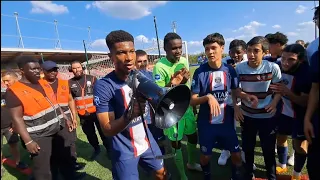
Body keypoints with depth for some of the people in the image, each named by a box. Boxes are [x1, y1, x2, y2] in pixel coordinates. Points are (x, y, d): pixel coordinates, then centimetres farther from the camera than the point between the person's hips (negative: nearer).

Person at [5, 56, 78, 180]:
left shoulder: (44, 83, 7)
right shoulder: (14, 91, -13)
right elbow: (17, 118, -15)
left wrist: (65, 119, 14)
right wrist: (28, 141, -18)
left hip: (59, 129, 7)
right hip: (38, 136, -6)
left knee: (65, 158, 19)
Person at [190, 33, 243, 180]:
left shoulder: (230, 70, -5)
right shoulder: (200, 72, -13)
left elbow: (234, 92, 9)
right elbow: (192, 100, -12)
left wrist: (235, 105, -9)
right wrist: (207, 97, -29)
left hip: (227, 121, 2)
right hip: (206, 123, -2)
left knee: (236, 154, 13)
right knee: (205, 156, 15)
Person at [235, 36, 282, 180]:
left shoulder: (273, 67, -13)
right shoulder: (239, 68, -11)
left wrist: (274, 103, -17)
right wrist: (246, 96, -20)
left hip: (267, 116, -1)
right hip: (247, 115, 1)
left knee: (268, 148, 11)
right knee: (247, 147, 15)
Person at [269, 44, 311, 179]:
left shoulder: (306, 72, -27)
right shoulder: (278, 66, -15)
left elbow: (306, 102, -25)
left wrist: (288, 93, -40)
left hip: (300, 114, -4)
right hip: (283, 110, 4)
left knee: (299, 144, 6)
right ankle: (282, 166, 38)